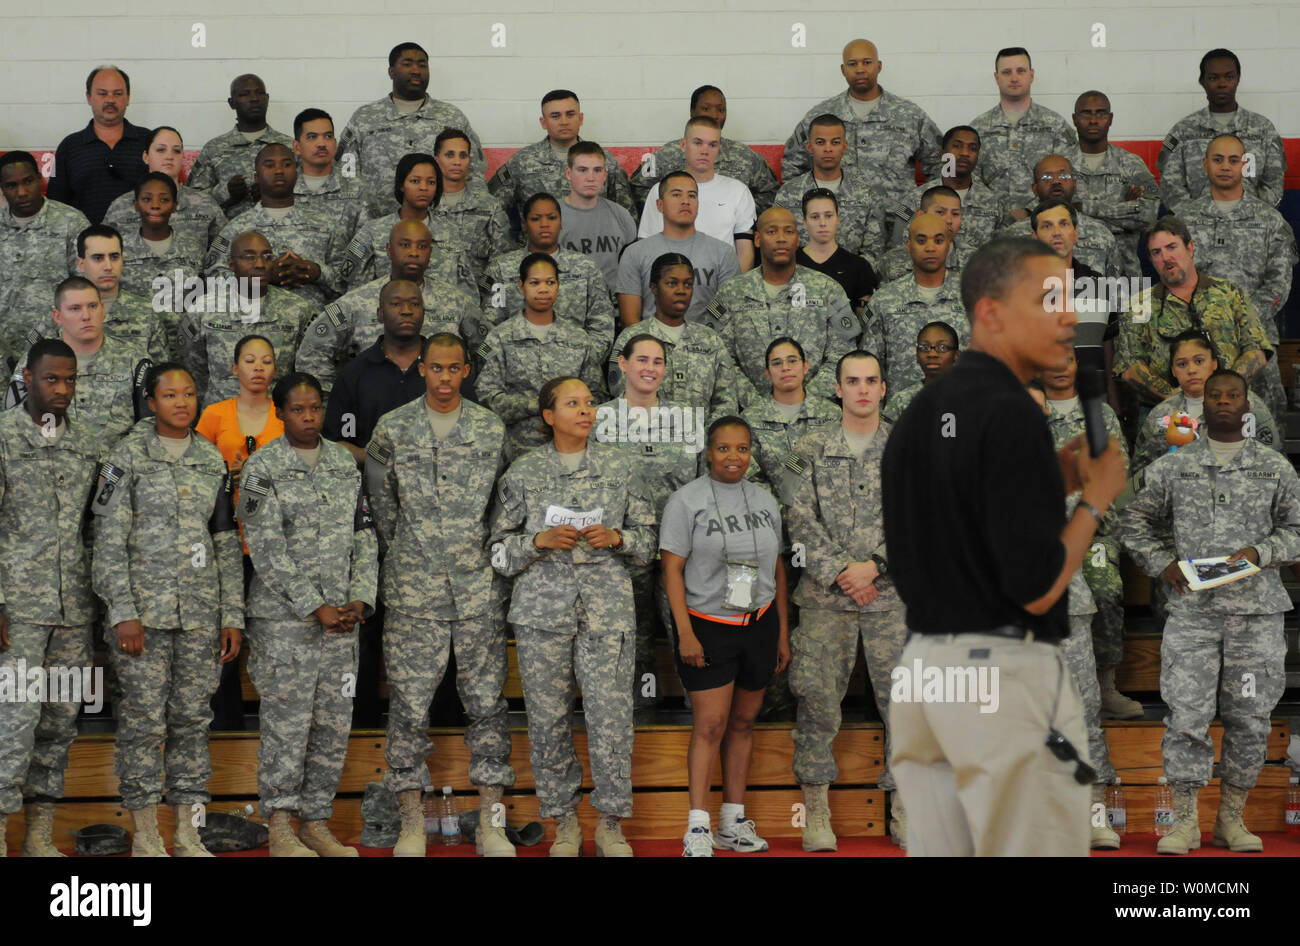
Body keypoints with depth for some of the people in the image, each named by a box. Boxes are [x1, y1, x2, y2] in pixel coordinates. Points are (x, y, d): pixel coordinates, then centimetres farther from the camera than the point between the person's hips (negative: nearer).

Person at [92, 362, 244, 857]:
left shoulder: (212, 461, 10)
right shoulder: (128, 458, -2)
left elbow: (227, 543, 12)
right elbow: (109, 542, -5)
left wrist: (232, 615, 7)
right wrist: (123, 613, -12)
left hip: (201, 611, 4)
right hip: (144, 606, -4)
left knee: (193, 717, 6)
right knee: (144, 718, -3)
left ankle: (187, 834, 14)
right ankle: (145, 835, 6)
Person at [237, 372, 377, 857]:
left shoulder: (345, 463, 11)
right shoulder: (262, 467, -5)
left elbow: (365, 536, 11)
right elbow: (267, 549, -11)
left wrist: (360, 600, -2)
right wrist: (314, 607, -14)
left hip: (341, 616, 5)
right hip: (283, 617, -5)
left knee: (334, 724, 7)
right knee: (286, 722, -4)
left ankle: (317, 822, 17)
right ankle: (280, 828, 5)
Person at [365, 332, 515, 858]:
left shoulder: (492, 430, 6)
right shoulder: (392, 429, 2)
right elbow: (380, 503, 10)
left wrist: (483, 555, 11)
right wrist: (406, 554, 11)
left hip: (479, 588, 1)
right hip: (413, 588, -1)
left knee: (487, 701, 3)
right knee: (409, 702, 0)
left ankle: (491, 822, 11)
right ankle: (411, 822, 10)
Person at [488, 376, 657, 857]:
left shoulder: (618, 466, 9)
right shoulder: (523, 471, 6)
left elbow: (647, 535, 13)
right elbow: (501, 549, 8)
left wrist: (617, 537, -6)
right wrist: (541, 540, -9)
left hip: (607, 599, 0)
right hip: (542, 601, 0)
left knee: (611, 713, -6)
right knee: (548, 715, 1)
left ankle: (611, 825, 7)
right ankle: (564, 821, 15)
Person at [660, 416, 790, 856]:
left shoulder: (764, 501, 11)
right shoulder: (686, 500, -3)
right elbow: (673, 569, -7)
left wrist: (783, 633, 15)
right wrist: (685, 633, -14)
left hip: (759, 623, 5)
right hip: (707, 626, -5)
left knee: (743, 722, 8)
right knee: (710, 725, -9)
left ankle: (733, 823, 15)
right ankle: (697, 828, -7)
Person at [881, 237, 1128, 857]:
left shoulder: (917, 415, 12)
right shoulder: (1010, 414, -15)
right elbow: (1035, 588, -18)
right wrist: (1095, 498, -3)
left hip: (922, 666, 9)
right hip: (1005, 673, -9)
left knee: (935, 849, 10)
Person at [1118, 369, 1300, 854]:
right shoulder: (1171, 467, 8)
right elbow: (1134, 520, 16)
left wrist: (1260, 552, -8)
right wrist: (1161, 564, 2)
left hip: (1257, 609, 1)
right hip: (1192, 609, -1)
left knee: (1250, 718, 4)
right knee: (1186, 714, -5)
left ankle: (1231, 819, 15)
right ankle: (1185, 822, 4)